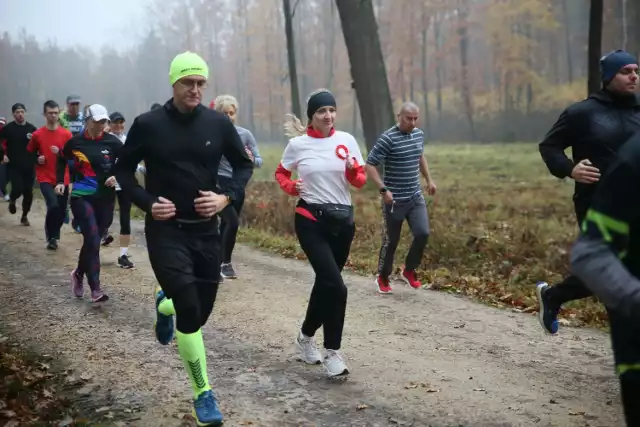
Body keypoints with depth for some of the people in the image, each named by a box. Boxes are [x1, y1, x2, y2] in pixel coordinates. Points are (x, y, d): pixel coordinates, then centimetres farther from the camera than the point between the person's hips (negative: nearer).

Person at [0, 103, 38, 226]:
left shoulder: (32, 128, 3)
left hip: (29, 166, 2)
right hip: (14, 166, -2)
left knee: (28, 192, 3)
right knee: (18, 188, -16)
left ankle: (24, 216, 20)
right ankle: (12, 200, 20)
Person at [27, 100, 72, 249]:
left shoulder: (67, 134, 0)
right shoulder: (37, 134, -1)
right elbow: (29, 154, 12)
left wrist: (60, 152, -15)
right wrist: (37, 159, -8)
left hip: (62, 179, 2)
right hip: (45, 178, -2)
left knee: (61, 210, 6)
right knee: (53, 205, -21)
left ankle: (54, 236, 31)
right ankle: (51, 237, -1)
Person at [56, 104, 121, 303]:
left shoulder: (112, 142, -3)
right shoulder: (75, 142, -1)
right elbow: (62, 160, 17)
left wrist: (117, 176, -11)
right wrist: (60, 182, 9)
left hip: (105, 198, 2)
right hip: (81, 197, -2)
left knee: (93, 240, 11)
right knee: (92, 239, -13)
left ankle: (79, 274, 37)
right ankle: (95, 288, -9)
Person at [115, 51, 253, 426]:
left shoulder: (218, 124, -2)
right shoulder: (148, 125, -6)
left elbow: (245, 165, 9)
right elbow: (124, 170, 4)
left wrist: (227, 197, -9)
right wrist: (148, 203, -12)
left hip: (206, 230, 3)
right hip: (166, 231, -3)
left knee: (201, 311, 10)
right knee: (189, 311, -13)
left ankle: (166, 304, 47)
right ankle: (203, 393, 4)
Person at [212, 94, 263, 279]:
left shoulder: (245, 134, 0)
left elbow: (259, 161, 1)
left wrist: (252, 159, -20)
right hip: (219, 184, -4)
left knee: (226, 224, 12)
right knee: (233, 222, -18)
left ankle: (219, 262, 24)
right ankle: (226, 263, -3)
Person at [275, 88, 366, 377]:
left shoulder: (346, 140, 2)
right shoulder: (298, 144, -3)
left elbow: (359, 182, 5)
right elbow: (280, 173, 12)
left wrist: (352, 170, -17)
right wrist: (291, 187, -8)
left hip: (342, 220, 4)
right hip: (311, 220, -4)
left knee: (325, 282, 13)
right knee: (335, 286, -15)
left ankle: (306, 335, 36)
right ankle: (332, 353, -3)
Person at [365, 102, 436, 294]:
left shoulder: (419, 134, 6)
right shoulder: (388, 138, -16)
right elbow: (369, 165, -17)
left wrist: (429, 179, 21)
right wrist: (383, 189, -23)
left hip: (416, 197, 5)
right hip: (395, 199, -5)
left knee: (423, 233, -8)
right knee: (391, 241, 5)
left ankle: (409, 270, 16)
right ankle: (383, 279, 25)